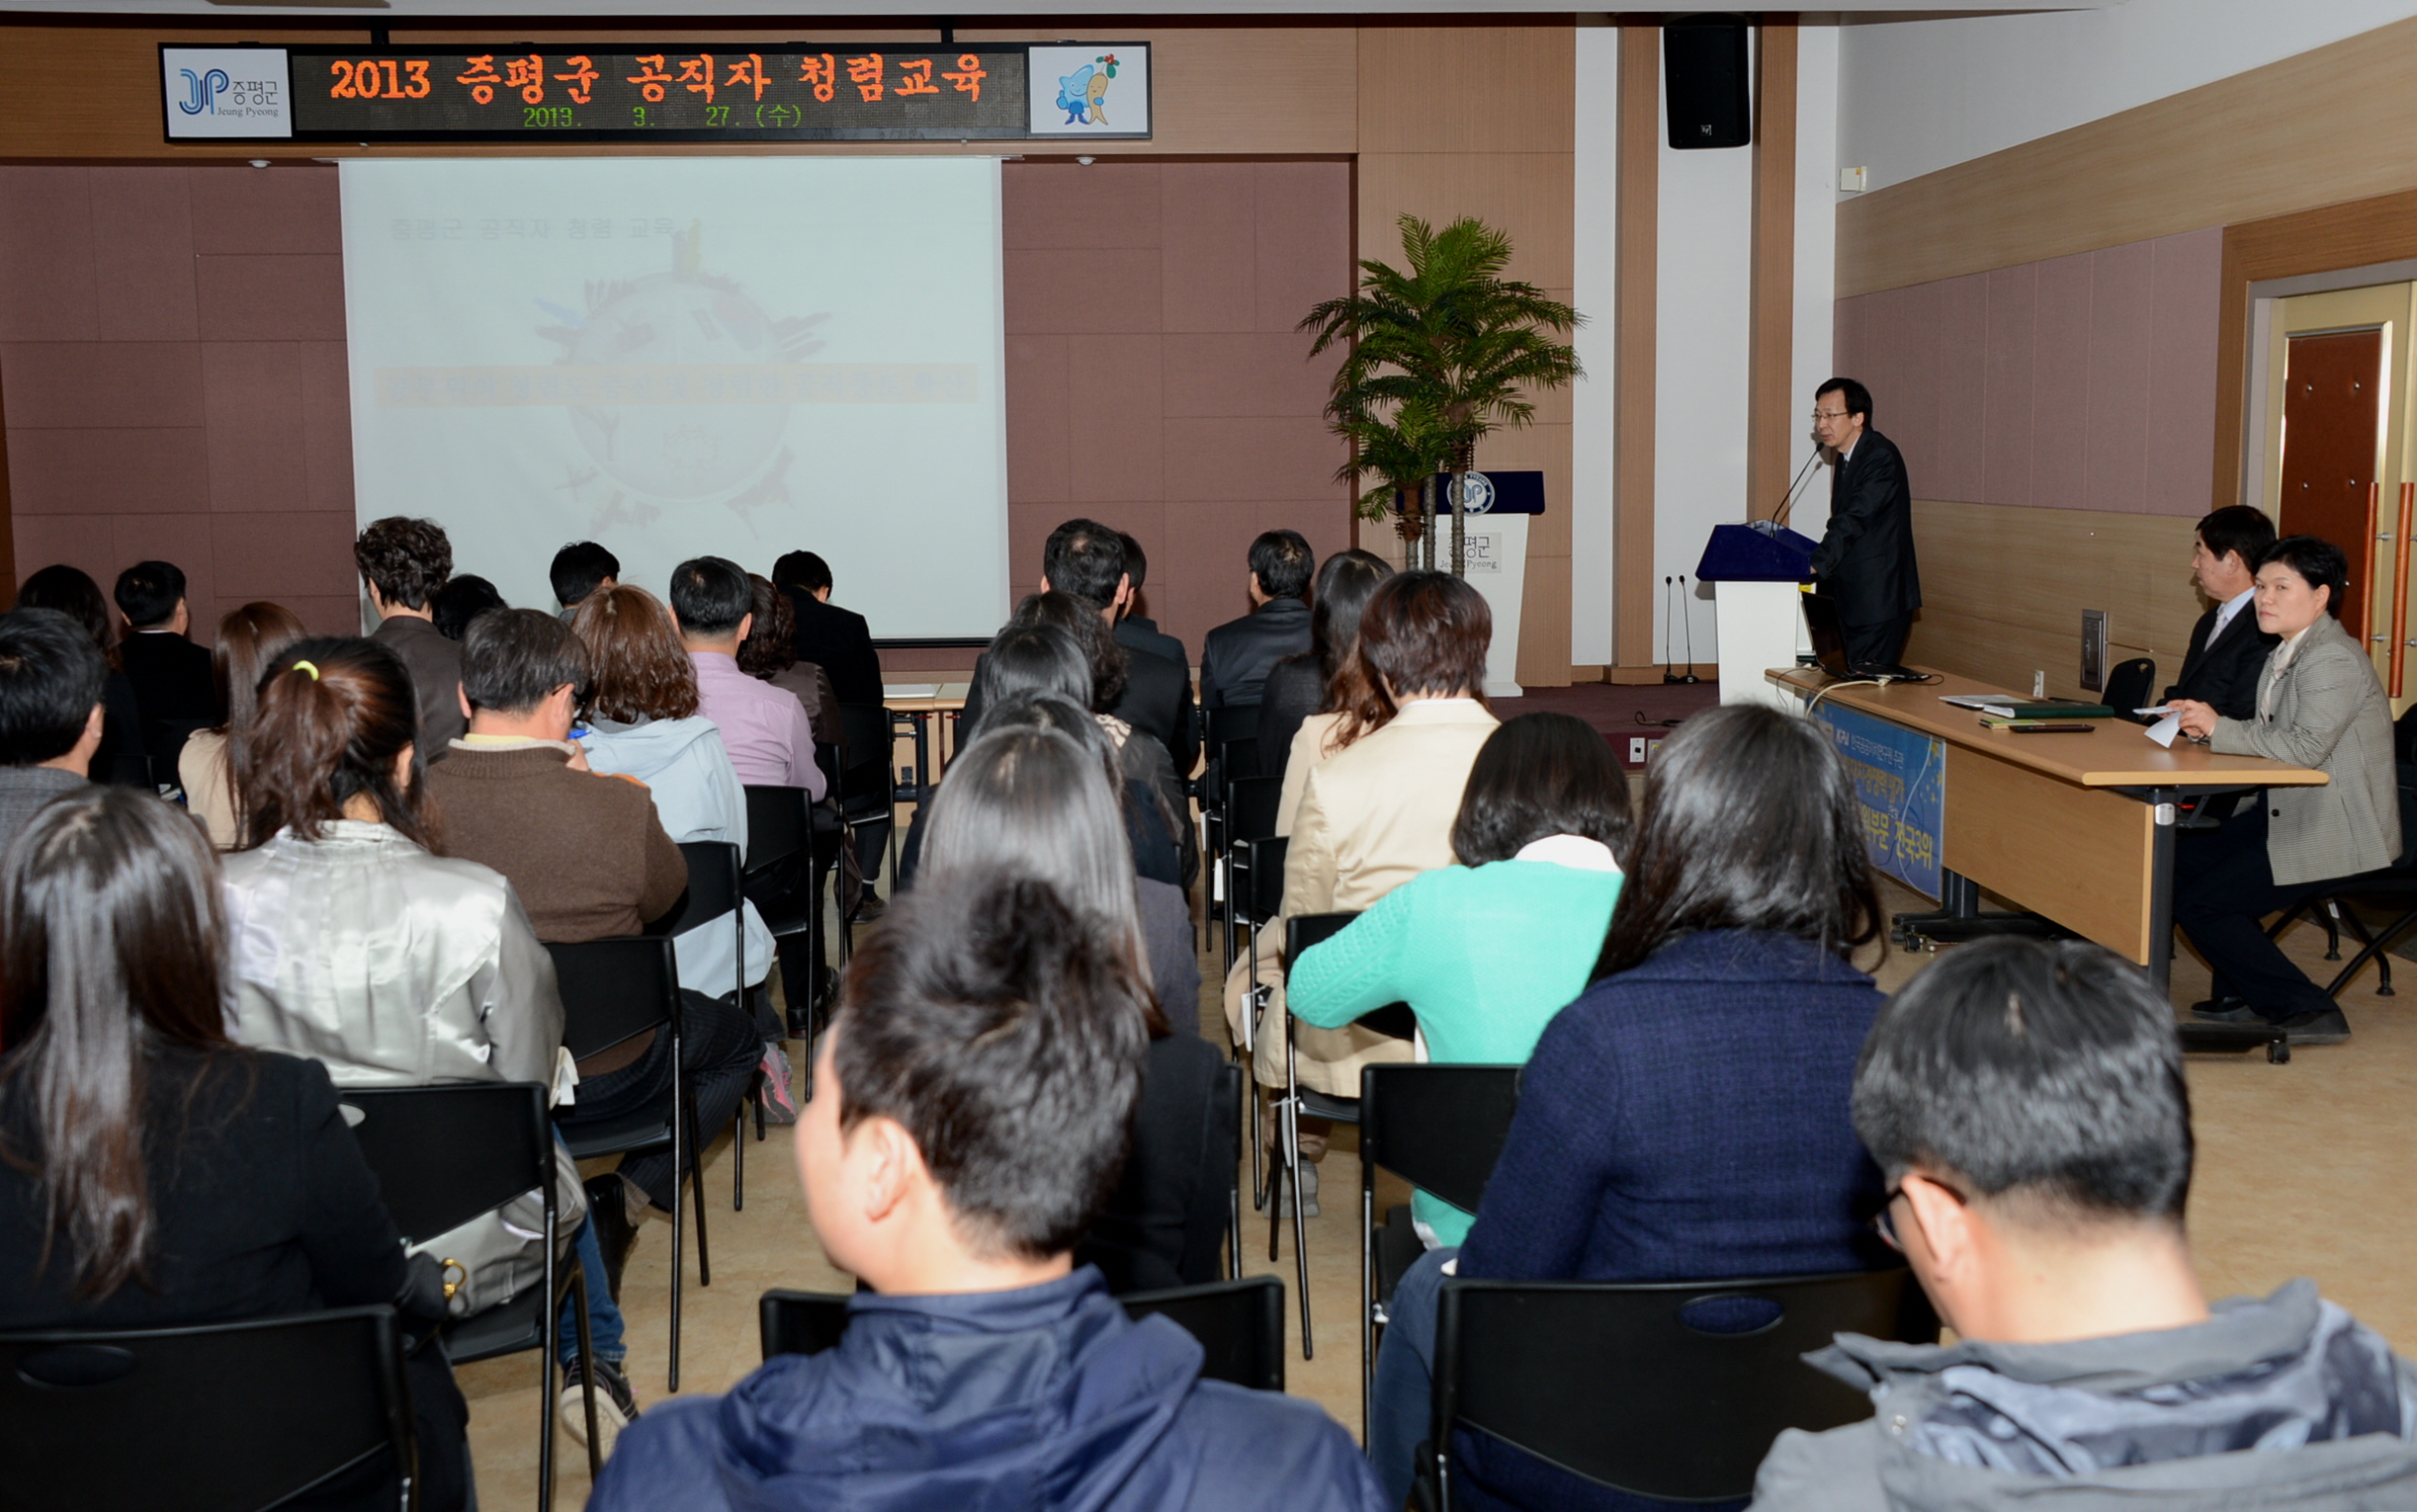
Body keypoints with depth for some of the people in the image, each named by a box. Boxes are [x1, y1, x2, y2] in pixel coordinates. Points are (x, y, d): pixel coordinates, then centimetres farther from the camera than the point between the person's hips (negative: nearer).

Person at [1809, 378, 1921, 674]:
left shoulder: (1881, 457, -16)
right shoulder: (1845, 457, 14)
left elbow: (1854, 520, -26)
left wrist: (1816, 564, -32)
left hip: (1879, 597, -9)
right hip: (1853, 599, 9)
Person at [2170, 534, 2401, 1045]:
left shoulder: (2334, 659, -19)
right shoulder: (2286, 654, 12)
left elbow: (2305, 746, -29)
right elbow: (2270, 738, 12)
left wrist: (2219, 728, -20)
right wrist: (2206, 723, -6)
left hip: (2336, 831, -10)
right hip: (2285, 811, 10)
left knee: (2201, 904, -13)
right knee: (2176, 863, 8)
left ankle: (2309, 1012, -1)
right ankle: (2246, 993, 18)